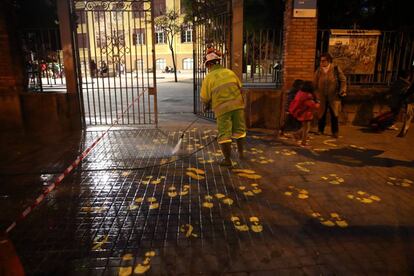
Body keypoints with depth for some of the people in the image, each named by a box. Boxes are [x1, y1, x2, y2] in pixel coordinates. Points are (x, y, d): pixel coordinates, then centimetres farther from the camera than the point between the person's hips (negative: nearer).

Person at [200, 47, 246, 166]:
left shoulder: (208, 77, -4)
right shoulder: (230, 72, 6)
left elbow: (205, 98, -3)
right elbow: (239, 87, 10)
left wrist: (206, 105, 17)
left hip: (222, 108, -4)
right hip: (237, 105, 4)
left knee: (224, 133, 5)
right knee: (239, 129, 19)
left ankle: (227, 160, 10)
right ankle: (240, 153, 32)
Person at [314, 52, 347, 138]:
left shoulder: (335, 68, -4)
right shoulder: (319, 70, 0)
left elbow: (343, 80, 2)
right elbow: (315, 84, 7)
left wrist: (342, 91, -6)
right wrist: (315, 94, 3)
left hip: (333, 96, -1)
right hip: (322, 96, 1)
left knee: (334, 114, 4)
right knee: (322, 114, 8)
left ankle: (335, 132, 16)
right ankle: (320, 130, 23)